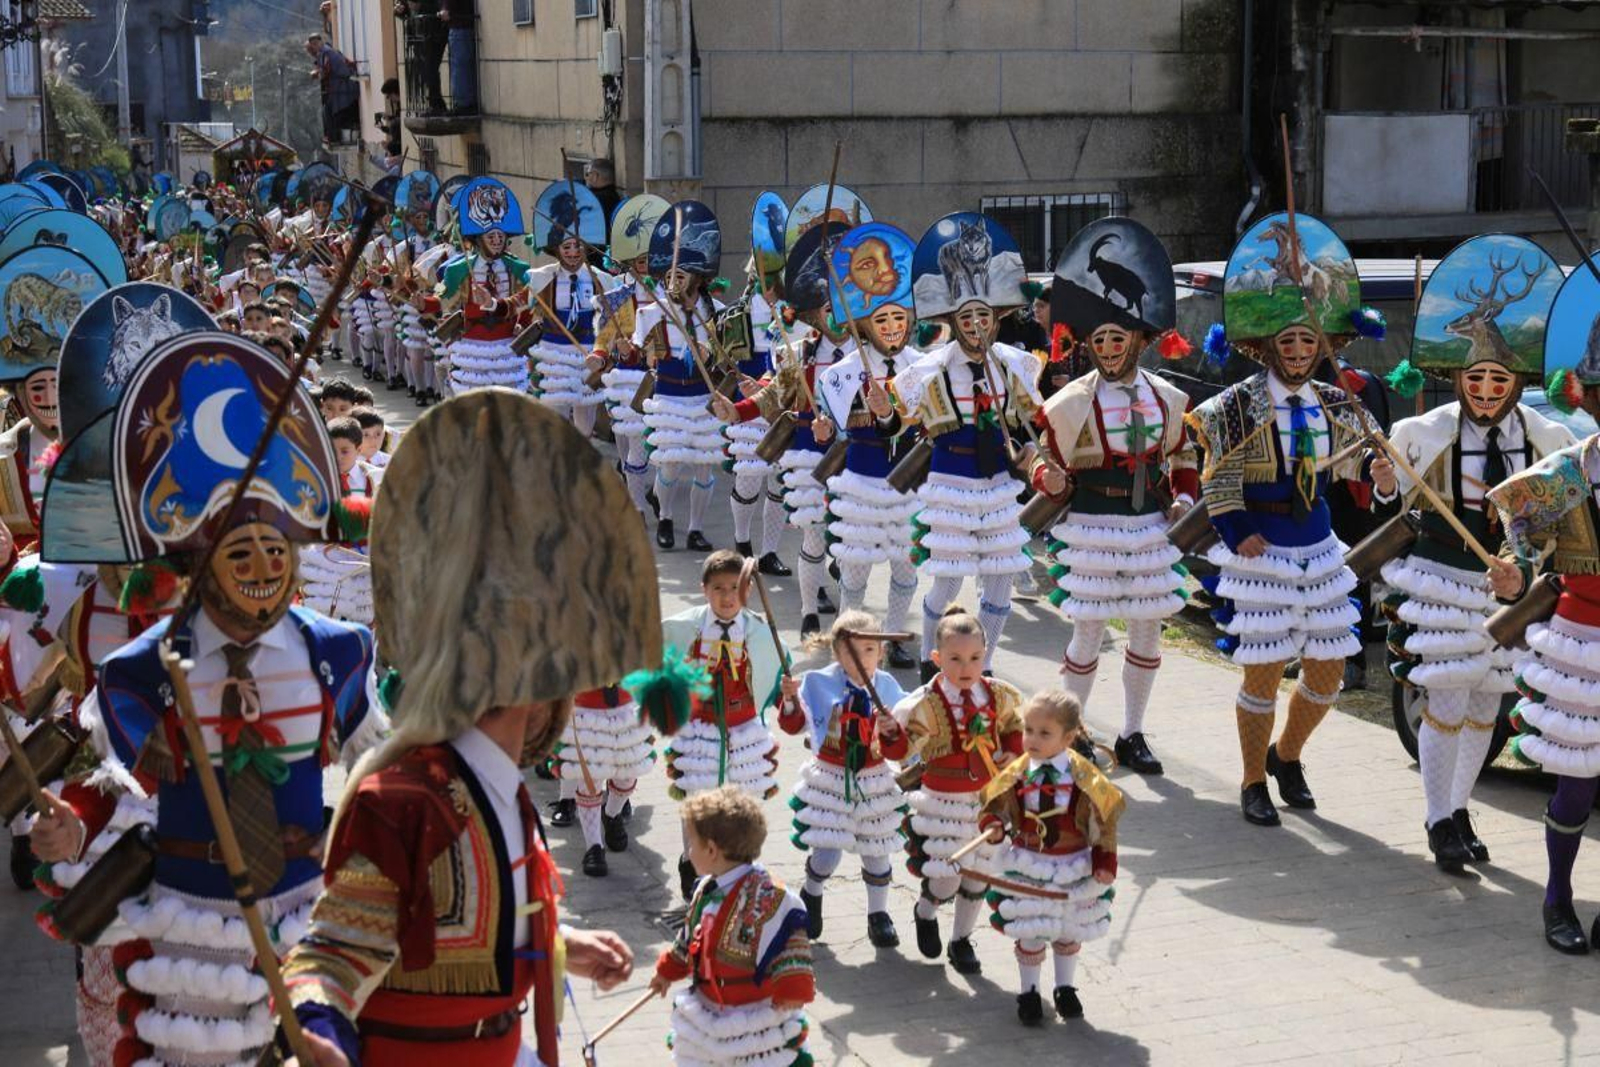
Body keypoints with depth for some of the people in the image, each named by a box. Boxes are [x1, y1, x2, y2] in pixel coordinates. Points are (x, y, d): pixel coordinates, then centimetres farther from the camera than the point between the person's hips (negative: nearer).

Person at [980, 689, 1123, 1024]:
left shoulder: (1084, 777, -15)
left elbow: (1104, 821, -7)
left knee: (1068, 932, 18)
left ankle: (1066, 988, 38)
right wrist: (993, 826, -20)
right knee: (1029, 933, 7)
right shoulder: (1015, 774, -12)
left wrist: (1105, 862, -10)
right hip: (1027, 867, 0)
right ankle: (1029, 993, 26)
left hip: (1074, 868, 0)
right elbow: (996, 806, 1)